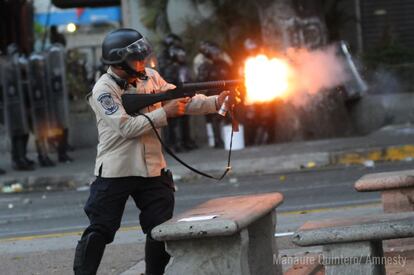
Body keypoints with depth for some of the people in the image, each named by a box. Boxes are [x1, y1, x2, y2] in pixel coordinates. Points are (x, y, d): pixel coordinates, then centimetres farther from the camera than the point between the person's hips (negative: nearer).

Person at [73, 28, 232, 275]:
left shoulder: (150, 78, 5)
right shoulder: (103, 91, -13)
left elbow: (182, 101, 6)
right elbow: (126, 127, -21)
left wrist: (216, 102, -9)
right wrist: (165, 113, -19)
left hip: (152, 171, 5)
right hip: (115, 173, -5)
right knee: (99, 232, -3)